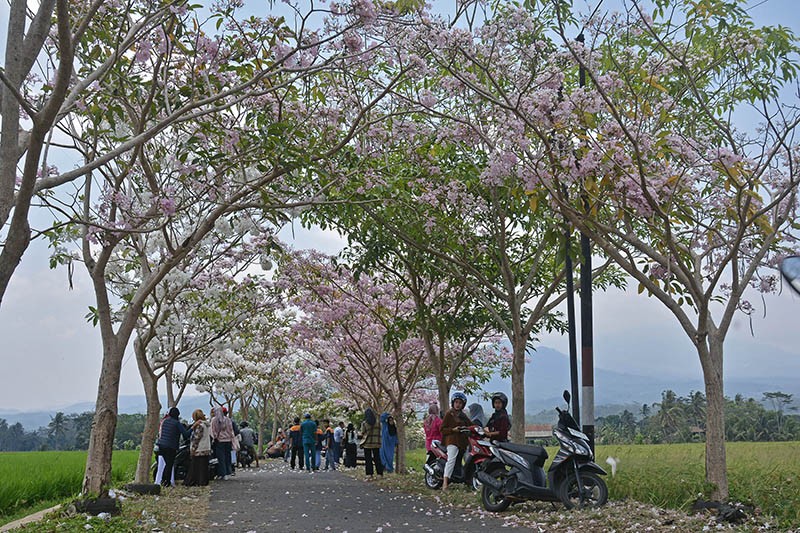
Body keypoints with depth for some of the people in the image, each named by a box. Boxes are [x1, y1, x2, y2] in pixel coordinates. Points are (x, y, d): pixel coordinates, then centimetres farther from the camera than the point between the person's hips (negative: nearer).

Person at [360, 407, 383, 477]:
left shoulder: (364, 423, -9)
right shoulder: (377, 422, -2)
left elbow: (362, 434, -2)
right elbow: (380, 431, 6)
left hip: (367, 443, -2)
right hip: (376, 443, 2)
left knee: (368, 459, 4)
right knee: (377, 458, 8)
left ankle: (369, 474, 0)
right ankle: (380, 473, 5)